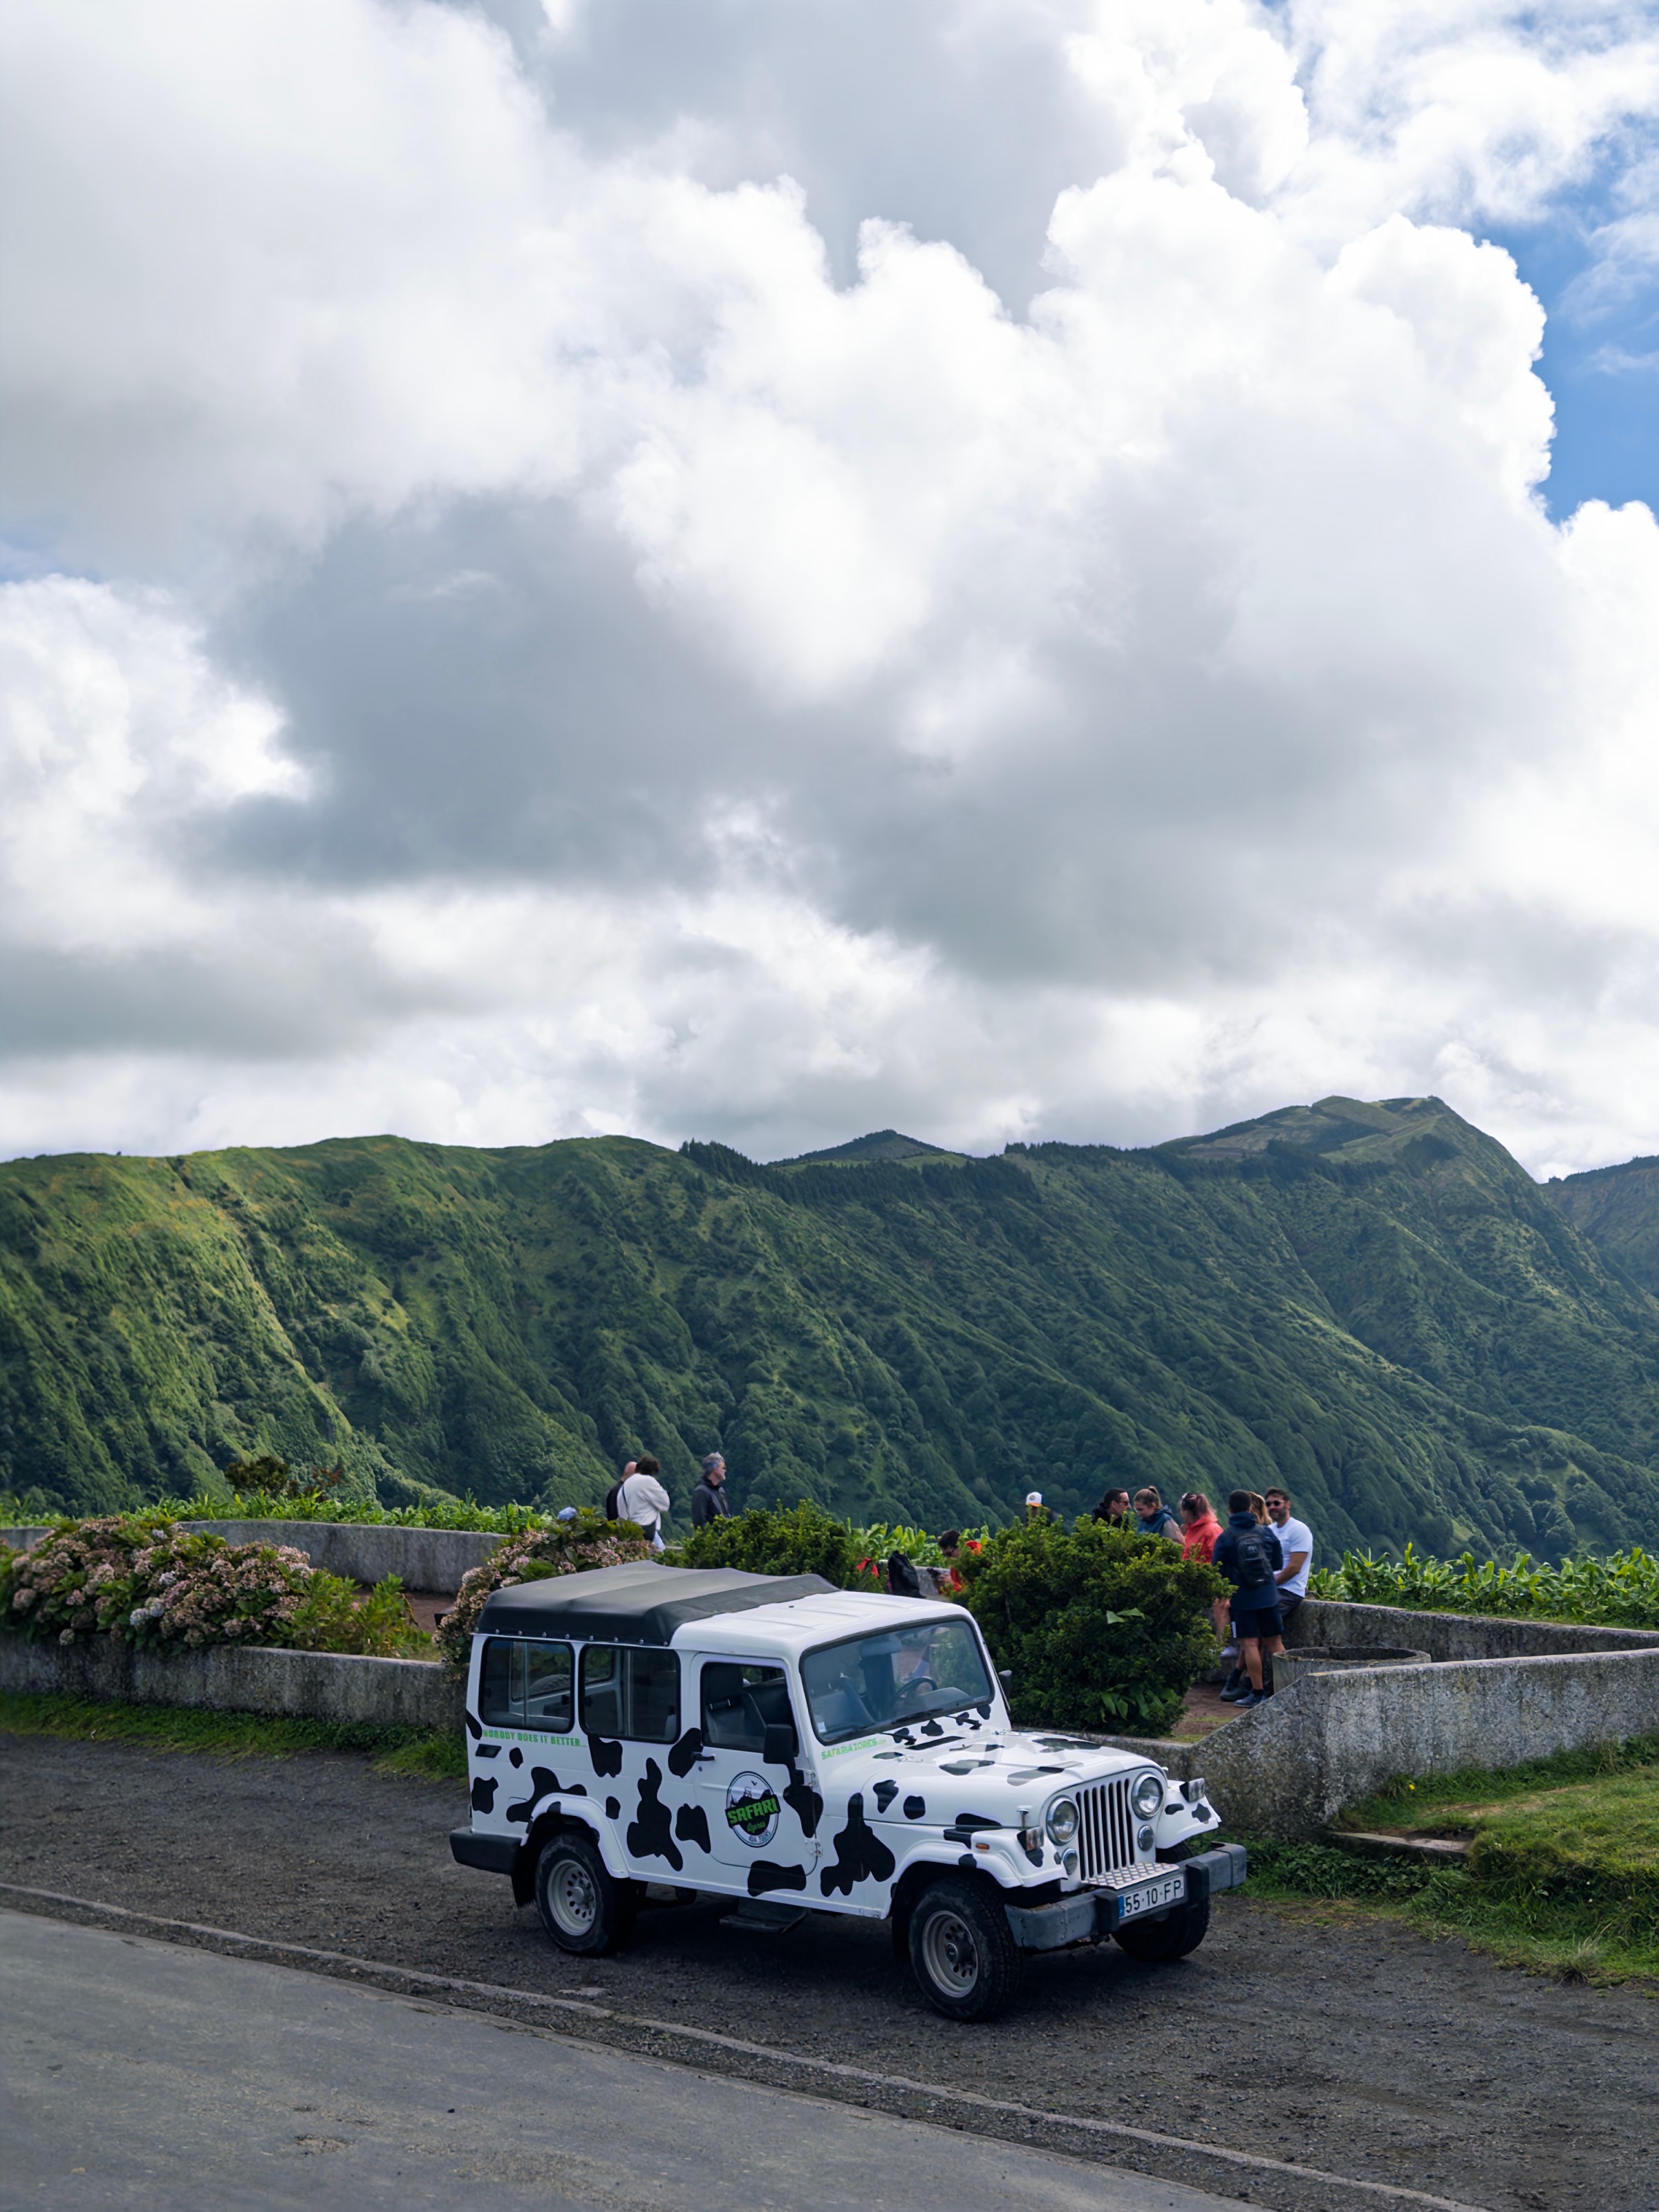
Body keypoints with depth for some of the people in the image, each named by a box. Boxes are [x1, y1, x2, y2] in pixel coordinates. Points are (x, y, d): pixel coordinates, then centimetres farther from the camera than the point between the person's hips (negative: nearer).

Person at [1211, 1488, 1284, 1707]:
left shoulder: (1225, 1537, -7)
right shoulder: (1266, 1533, 3)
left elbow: (1217, 1571, -2)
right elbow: (1278, 1563, 13)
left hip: (1242, 1598, -3)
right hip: (1269, 1596, 3)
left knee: (1250, 1644, -2)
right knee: (1275, 1642, 10)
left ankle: (1257, 1692, -3)